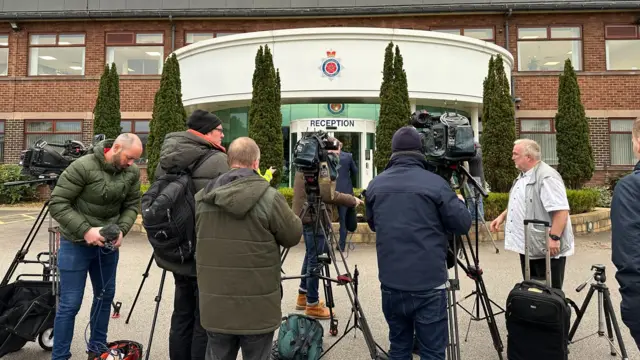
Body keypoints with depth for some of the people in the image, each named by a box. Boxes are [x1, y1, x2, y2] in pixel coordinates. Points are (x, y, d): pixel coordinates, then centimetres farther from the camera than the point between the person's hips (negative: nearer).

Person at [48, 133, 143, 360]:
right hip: (76, 243, -5)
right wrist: (85, 230, -26)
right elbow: (57, 204, -20)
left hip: (108, 243, 6)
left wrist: (121, 230, -17)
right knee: (70, 303, -2)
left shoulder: (132, 173, -6)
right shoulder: (82, 167, -22)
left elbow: (132, 205, 0)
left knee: (105, 295, 16)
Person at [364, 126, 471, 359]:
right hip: (429, 285, -4)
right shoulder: (435, 183, -8)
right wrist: (458, 201, 17)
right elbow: (463, 225, -2)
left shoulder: (375, 185, 5)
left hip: (391, 284, 4)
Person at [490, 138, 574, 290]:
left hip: (546, 248, -10)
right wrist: (503, 216, 15)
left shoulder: (547, 177, -20)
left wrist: (554, 237, -28)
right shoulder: (524, 176, 13)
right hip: (529, 246, 10)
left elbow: (561, 210, -26)